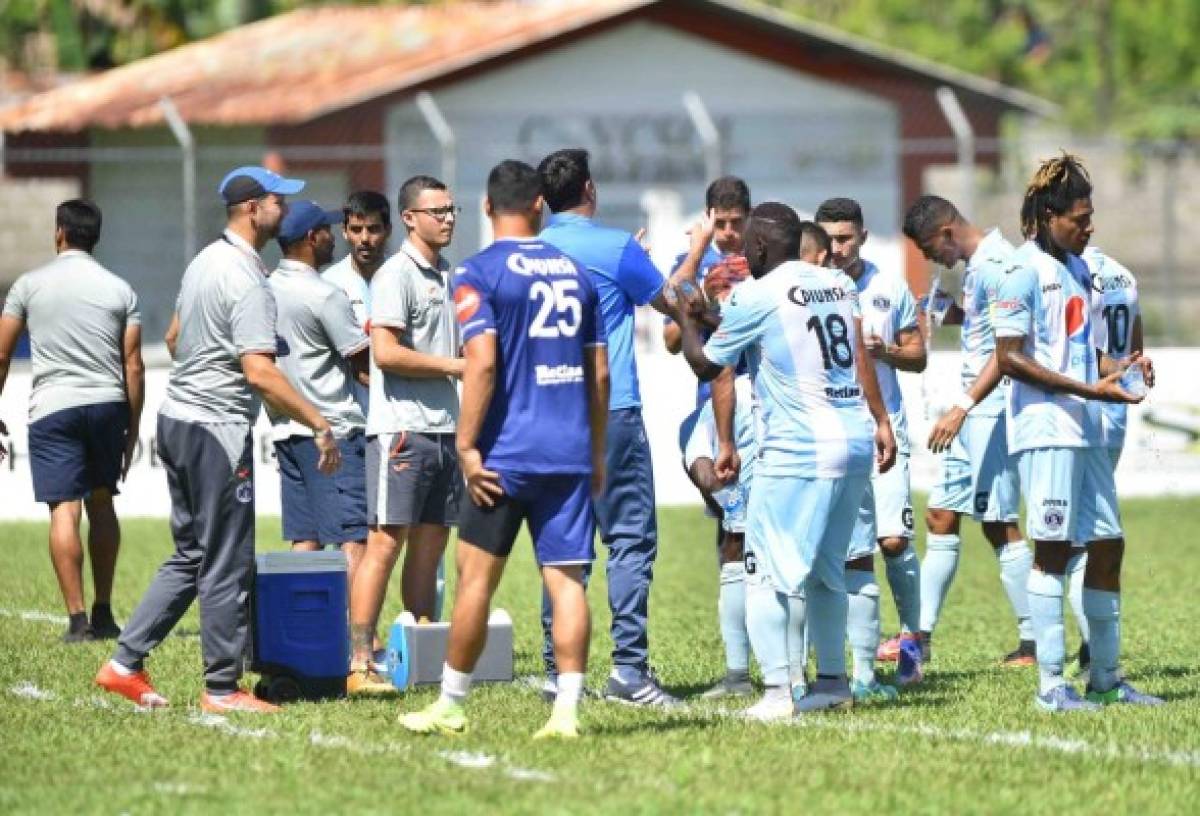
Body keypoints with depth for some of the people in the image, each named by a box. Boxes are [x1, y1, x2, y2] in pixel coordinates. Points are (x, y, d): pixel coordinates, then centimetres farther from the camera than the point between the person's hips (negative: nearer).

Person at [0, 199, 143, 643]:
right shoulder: (119, 290, 6)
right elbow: (133, 366, 4)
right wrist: (133, 428, 11)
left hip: (53, 407, -3)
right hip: (108, 405, 3)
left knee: (64, 510, -6)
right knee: (101, 505, 16)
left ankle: (77, 618, -13)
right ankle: (103, 613, 18)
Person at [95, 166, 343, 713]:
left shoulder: (205, 261, 12)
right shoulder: (247, 281, -18)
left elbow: (176, 338, 24)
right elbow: (259, 373, -25)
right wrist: (320, 426, -23)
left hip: (176, 418, 9)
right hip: (217, 428, -9)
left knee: (191, 556, 16)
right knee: (228, 565, -1)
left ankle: (125, 664, 13)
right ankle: (221, 689, 4)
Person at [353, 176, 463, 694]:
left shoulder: (447, 276, 19)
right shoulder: (397, 274, -8)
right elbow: (386, 353, -18)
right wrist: (456, 366, -14)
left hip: (444, 428, 9)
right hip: (401, 427, -9)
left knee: (431, 544, 10)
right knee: (386, 542, -10)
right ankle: (359, 664, -11)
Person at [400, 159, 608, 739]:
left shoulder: (479, 273, -5)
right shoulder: (575, 272, 12)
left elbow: (482, 363, -15)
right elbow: (599, 372, 13)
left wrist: (467, 446, -11)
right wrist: (596, 454, 21)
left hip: (507, 452, -4)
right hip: (571, 453, 4)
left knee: (476, 577, 3)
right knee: (567, 580, 1)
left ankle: (450, 707, 9)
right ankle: (566, 711, -5)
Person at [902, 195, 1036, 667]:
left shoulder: (994, 266, -16)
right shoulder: (976, 265, 14)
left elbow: (1007, 350, -22)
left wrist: (961, 409, -26)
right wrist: (955, 314, 10)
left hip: (993, 410, -10)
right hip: (972, 412, 10)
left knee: (1000, 525, -7)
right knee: (941, 517, 10)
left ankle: (1033, 643, -2)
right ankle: (921, 635, 15)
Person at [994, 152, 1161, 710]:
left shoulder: (1076, 270, 16)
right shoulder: (1025, 271, -10)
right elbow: (1009, 358, -15)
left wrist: (1119, 367, 6)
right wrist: (1087, 389, -17)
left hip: (1085, 429, 8)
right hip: (1045, 428, -8)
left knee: (1107, 545, 9)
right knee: (1053, 549, -6)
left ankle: (1105, 678, 17)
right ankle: (1050, 683, -3)